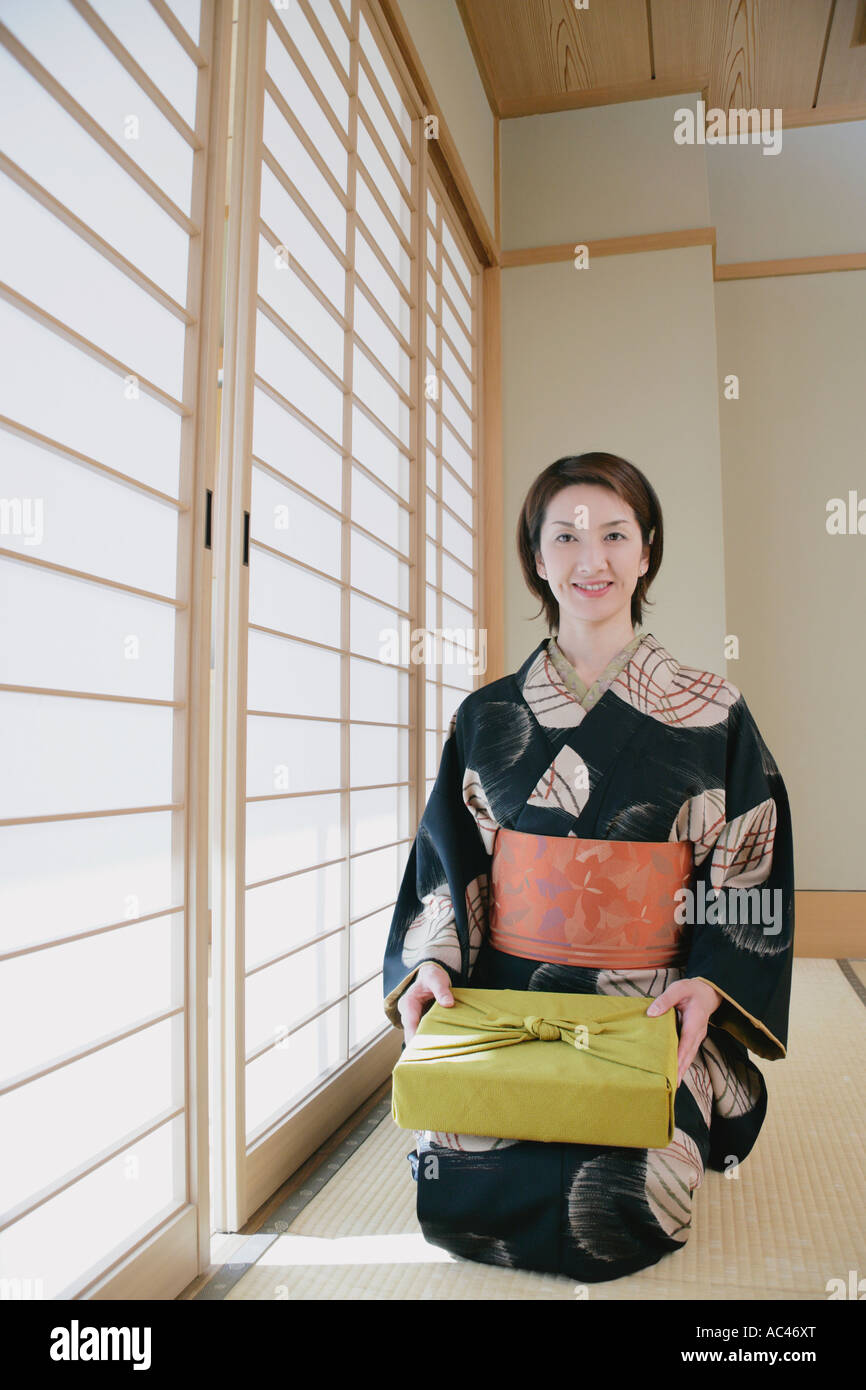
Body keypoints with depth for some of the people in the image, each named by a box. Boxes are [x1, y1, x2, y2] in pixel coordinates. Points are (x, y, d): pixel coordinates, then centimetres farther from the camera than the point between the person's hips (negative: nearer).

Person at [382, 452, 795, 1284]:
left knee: (619, 1205, -19)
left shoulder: (713, 715, 1)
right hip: (506, 999, 2)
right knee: (454, 1189, -14)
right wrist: (429, 966, -7)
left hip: (655, 1006, -1)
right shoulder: (488, 716, 5)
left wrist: (709, 983, -13)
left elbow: (752, 876, 2)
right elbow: (443, 866, 8)